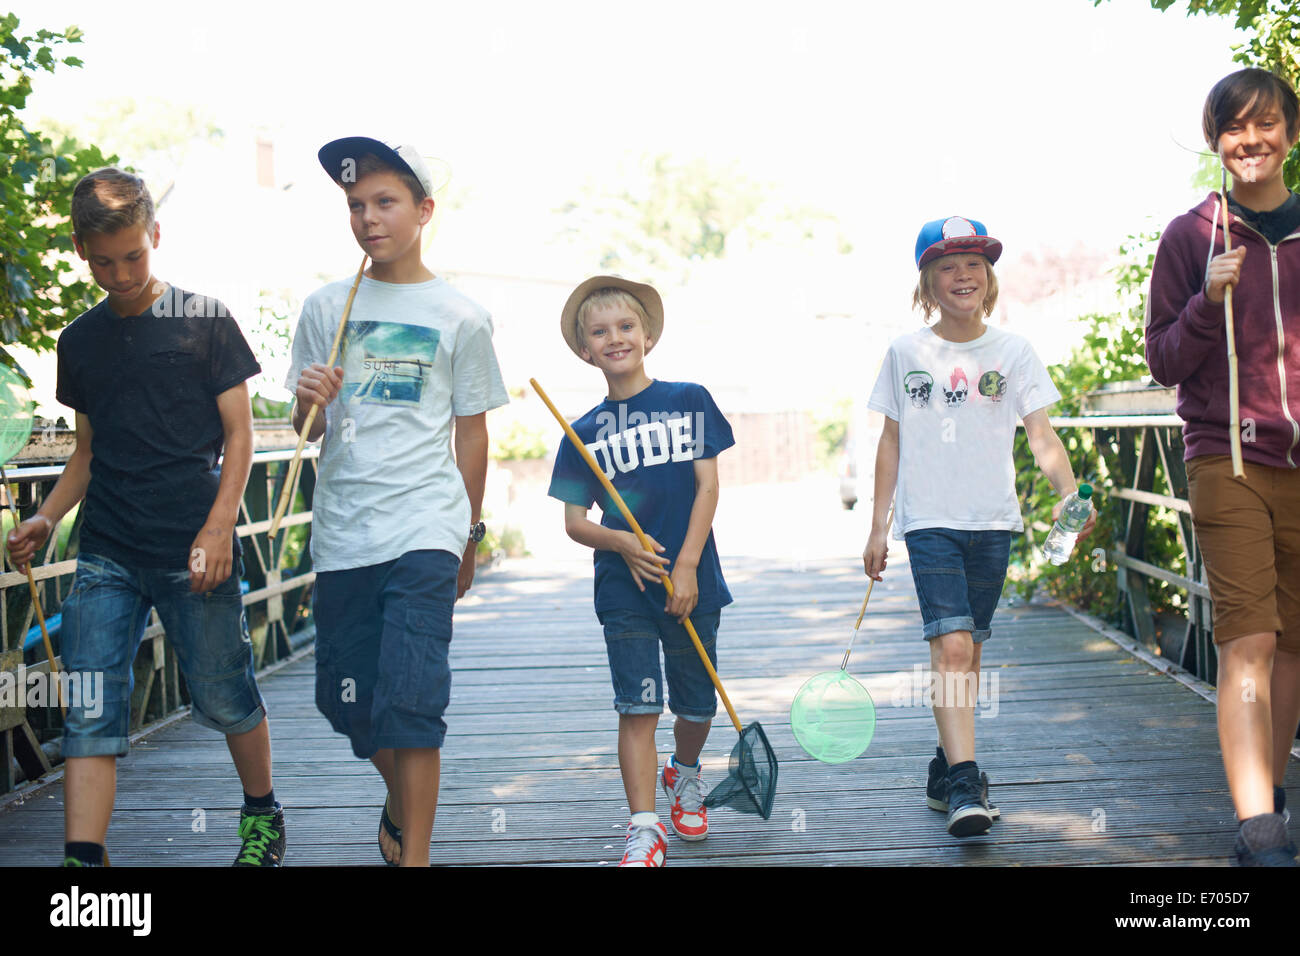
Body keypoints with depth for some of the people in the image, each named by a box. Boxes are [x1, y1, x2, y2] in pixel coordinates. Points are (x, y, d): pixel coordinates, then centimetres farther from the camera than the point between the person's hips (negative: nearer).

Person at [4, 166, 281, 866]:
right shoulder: (80, 342, 12)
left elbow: (238, 434, 0)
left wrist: (219, 526, -12)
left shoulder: (204, 319, 1)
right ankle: (83, 859, -2)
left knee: (223, 695, 7)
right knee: (89, 709, -4)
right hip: (106, 553, 4)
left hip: (195, 549, -3)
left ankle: (262, 813, 31)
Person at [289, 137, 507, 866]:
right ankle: (402, 804, 39)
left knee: (409, 699, -12)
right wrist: (309, 402, -13)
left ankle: (414, 852, -2)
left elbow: (471, 430, 8)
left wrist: (470, 533, 11)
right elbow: (307, 430, 10)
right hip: (342, 532, 4)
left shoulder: (461, 316, 1)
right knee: (348, 698, 12)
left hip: (424, 529, -3)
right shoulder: (326, 308, 8)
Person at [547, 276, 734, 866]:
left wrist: (686, 566, -10)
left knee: (697, 704, 11)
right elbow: (574, 521, 4)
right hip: (624, 585, 0)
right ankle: (645, 830, -2)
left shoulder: (688, 401, 2)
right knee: (638, 707, -6)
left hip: (691, 580, 0)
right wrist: (620, 542, -17)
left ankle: (685, 774, 41)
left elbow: (708, 486, -2)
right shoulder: (585, 432, 4)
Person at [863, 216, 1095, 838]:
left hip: (992, 522, 2)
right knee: (951, 647, -15)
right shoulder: (905, 353, 4)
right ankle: (965, 786, -17)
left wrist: (1069, 494, -19)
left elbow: (1041, 435, 0)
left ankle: (947, 767, 25)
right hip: (929, 523, -2)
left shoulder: (1013, 352, 4)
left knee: (967, 651, 10)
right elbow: (891, 443, 9)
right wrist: (878, 529, 8)